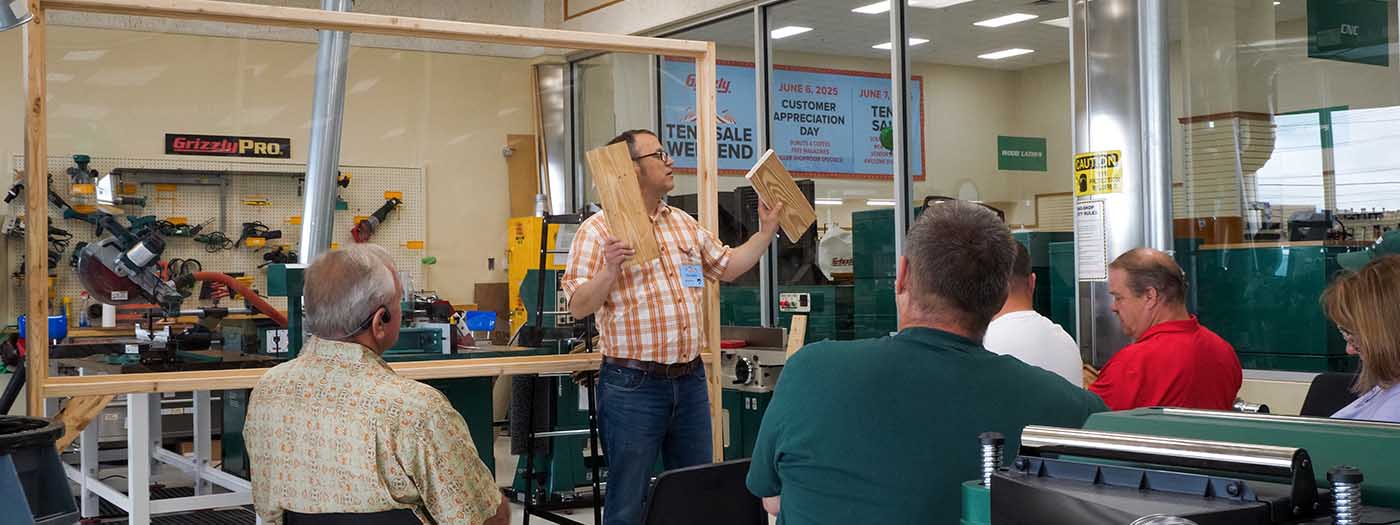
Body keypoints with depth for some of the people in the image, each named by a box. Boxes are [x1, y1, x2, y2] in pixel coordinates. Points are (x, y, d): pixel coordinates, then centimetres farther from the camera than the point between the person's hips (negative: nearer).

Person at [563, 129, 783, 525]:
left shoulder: (685, 224, 13)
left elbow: (728, 267, 25)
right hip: (632, 385, -6)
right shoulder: (598, 230, -8)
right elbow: (579, 307, -12)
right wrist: (610, 270, -27)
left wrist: (767, 230, 18)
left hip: (689, 379, 7)